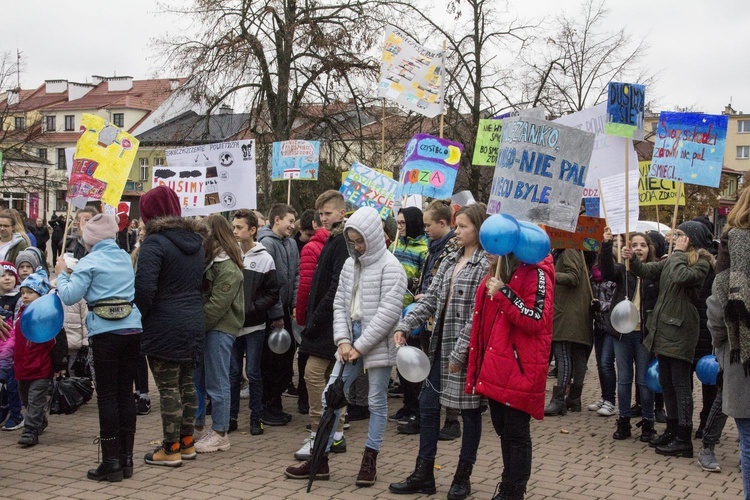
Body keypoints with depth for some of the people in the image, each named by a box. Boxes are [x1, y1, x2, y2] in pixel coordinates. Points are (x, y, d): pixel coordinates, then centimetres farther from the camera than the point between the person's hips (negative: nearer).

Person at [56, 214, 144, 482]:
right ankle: (126, 457, 13)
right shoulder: (126, 258, 14)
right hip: (133, 329, 5)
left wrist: (62, 274, 10)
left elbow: (69, 296, -10)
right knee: (126, 393, 9)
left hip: (106, 333, -5)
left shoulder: (90, 262, -4)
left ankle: (111, 462, 1)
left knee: (107, 396, 0)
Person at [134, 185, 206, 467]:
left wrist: (138, 319, -8)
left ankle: (171, 449, 7)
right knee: (186, 382, 16)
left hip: (164, 327, -8)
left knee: (168, 387, -1)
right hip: (194, 322, 8)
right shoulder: (194, 241, 11)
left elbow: (144, 288, -22)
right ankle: (187, 442, 25)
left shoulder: (155, 242, -15)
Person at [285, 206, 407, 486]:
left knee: (377, 402, 5)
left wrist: (360, 346, -16)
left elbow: (388, 313, -17)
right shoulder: (350, 264, 10)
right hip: (351, 341, 6)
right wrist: (343, 340, -4)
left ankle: (370, 460, 18)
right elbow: (340, 303, 10)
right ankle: (320, 459, 13)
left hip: (377, 344, -6)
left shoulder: (390, 267, -10)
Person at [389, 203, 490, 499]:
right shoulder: (450, 261, 12)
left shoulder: (485, 265, -11)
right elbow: (430, 300, 11)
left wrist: (460, 351, -19)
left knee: (469, 409, 6)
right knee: (428, 404, 8)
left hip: (466, 348, -8)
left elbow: (477, 314, -17)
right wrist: (405, 325, -2)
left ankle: (463, 476, 19)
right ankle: (424, 474, 17)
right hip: (441, 343, 8)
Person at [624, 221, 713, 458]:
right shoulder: (672, 260, 15)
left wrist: (678, 252, -12)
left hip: (680, 330, -8)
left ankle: (684, 440, -1)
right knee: (666, 383, 14)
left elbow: (681, 276, -26)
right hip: (663, 327, 8)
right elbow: (647, 270, 7)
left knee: (681, 384, -5)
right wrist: (633, 259, -11)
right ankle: (672, 431, 25)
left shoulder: (701, 263, -8)